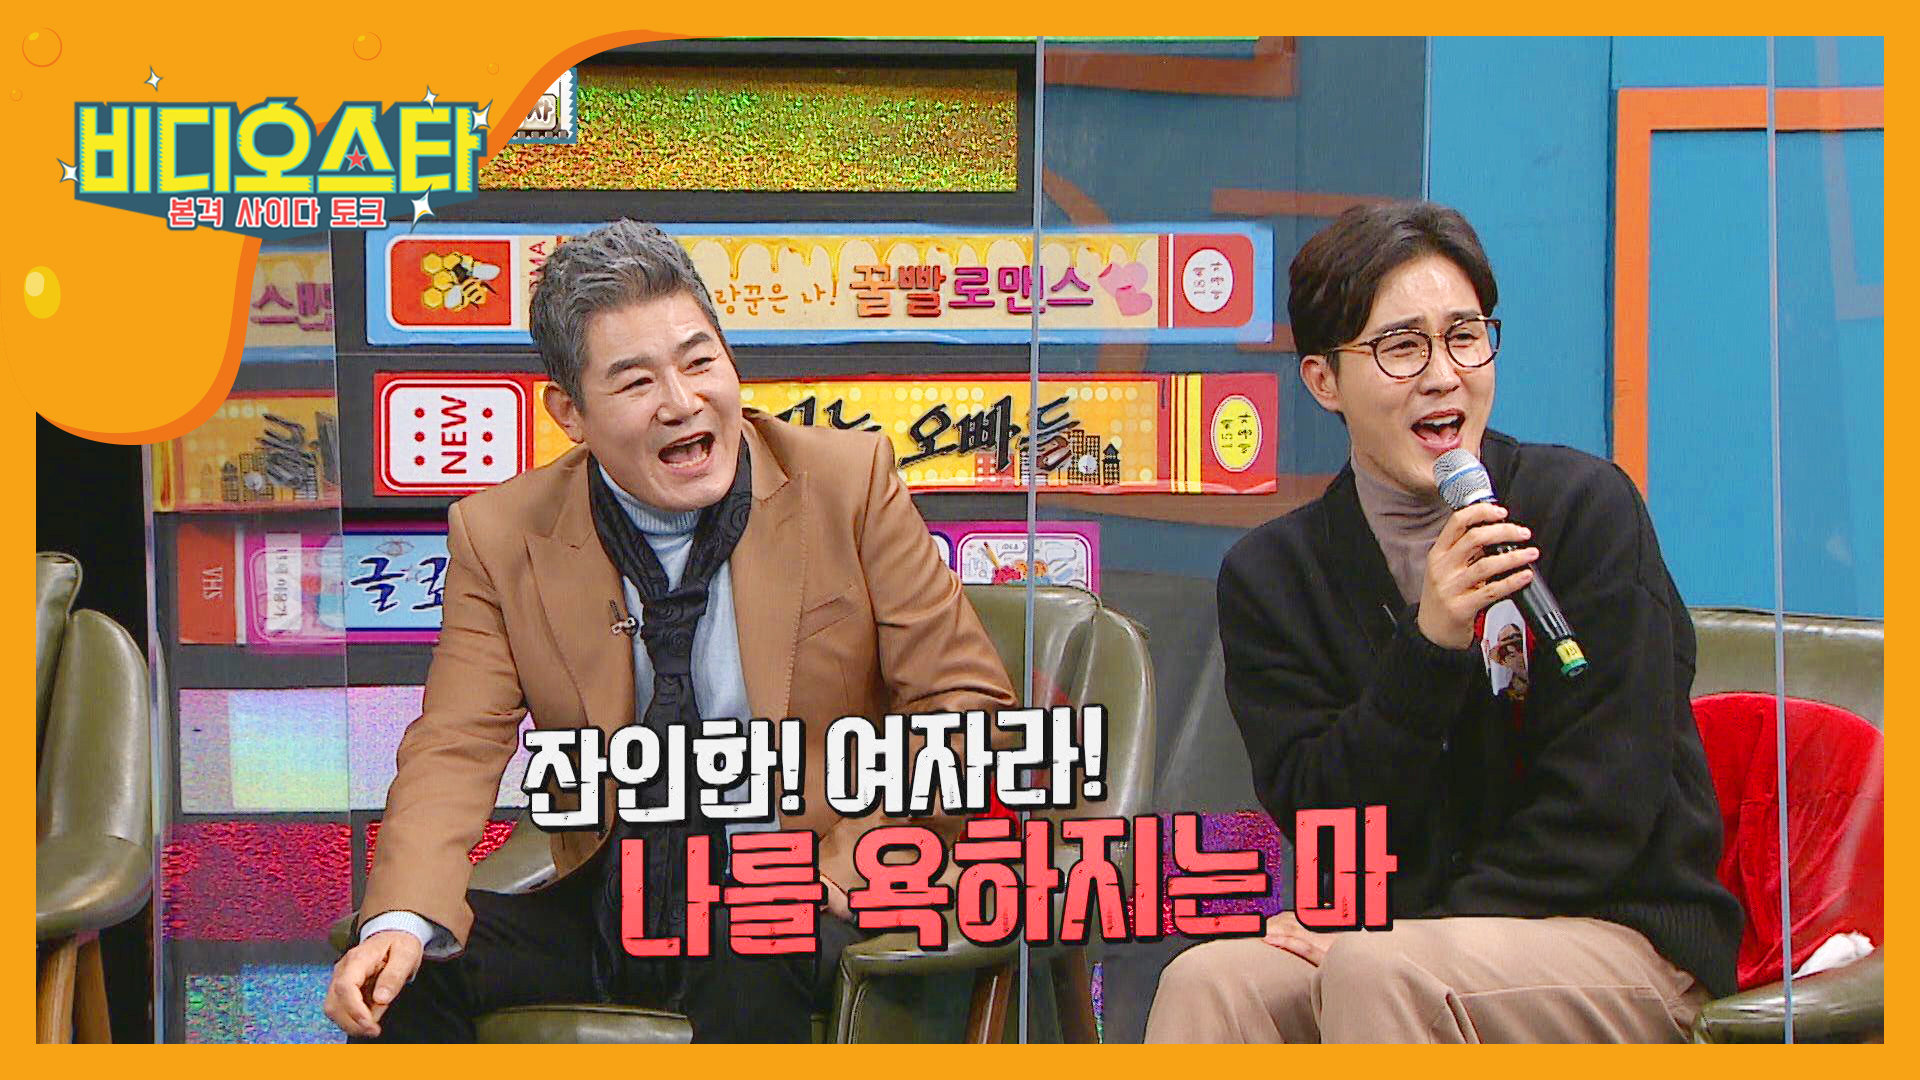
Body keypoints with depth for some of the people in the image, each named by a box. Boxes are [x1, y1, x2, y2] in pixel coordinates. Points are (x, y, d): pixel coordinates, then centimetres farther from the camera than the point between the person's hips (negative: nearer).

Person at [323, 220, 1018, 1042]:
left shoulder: (850, 482, 0)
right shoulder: (501, 537, 4)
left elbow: (969, 706, 1)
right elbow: (456, 751, -3)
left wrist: (854, 864, -14)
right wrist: (401, 922, -22)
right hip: (609, 904, 3)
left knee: (752, 959, -36)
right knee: (400, 971, -22)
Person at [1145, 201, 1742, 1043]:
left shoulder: (1582, 506, -5)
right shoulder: (1271, 574, 5)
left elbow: (1602, 808, -10)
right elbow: (1315, 817, -6)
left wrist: (1405, 938, -16)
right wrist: (1429, 648, -20)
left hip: (1621, 936, -3)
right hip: (1401, 933, 3)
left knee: (1381, 972, -32)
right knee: (1207, 982, -26)